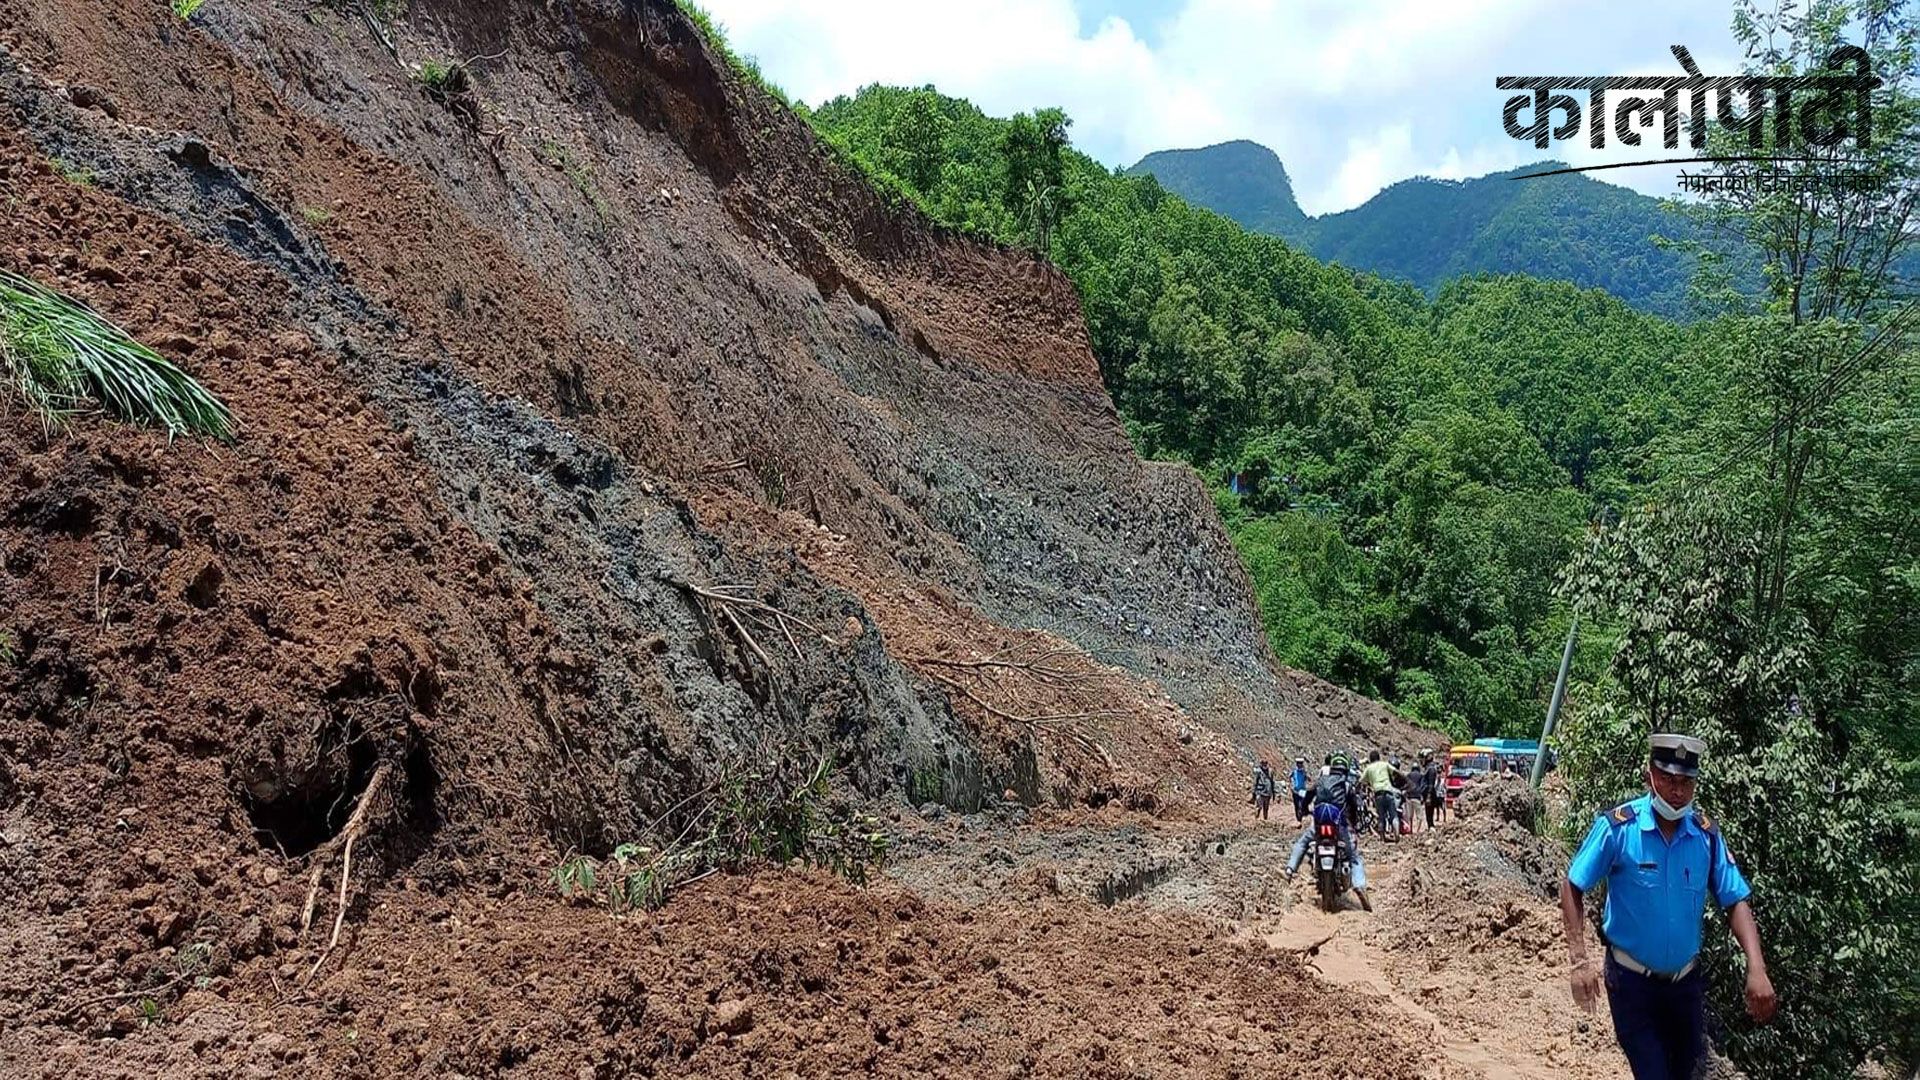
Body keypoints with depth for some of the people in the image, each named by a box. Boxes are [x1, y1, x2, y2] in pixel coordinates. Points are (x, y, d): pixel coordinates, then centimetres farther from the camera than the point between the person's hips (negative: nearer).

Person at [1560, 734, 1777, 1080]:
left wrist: (1757, 970, -18)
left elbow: (1736, 902, -4)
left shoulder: (1707, 834, -7)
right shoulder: (1617, 827, -18)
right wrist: (1580, 961, -20)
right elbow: (1572, 889, -13)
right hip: (1632, 981, -4)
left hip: (1686, 981, 4)